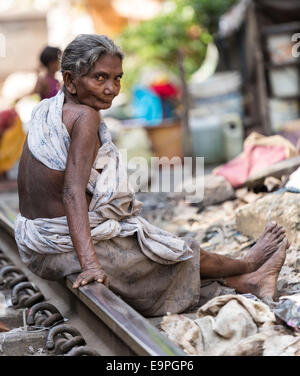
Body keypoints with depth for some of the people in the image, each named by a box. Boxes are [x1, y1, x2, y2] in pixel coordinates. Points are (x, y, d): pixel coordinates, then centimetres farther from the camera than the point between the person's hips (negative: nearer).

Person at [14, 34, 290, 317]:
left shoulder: (46, 111, 6)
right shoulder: (84, 116, -21)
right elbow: (73, 192, -29)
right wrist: (90, 263, -35)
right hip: (70, 249, -9)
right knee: (180, 253, 11)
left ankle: (244, 282, 29)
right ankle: (248, 265, 34)